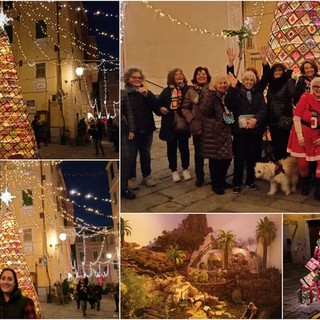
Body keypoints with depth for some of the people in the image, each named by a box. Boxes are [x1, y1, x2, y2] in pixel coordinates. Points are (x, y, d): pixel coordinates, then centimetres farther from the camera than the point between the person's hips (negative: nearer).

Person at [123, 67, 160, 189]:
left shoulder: (146, 92, 8)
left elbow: (156, 106, -6)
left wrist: (147, 94, -19)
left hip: (146, 129, 4)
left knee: (146, 154, 14)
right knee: (131, 155, 4)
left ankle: (147, 176, 25)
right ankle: (132, 178, 16)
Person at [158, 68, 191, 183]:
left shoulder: (188, 89, -4)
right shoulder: (166, 91, 3)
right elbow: (158, 104, 6)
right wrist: (160, 109, -14)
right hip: (170, 124, 2)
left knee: (184, 147, 11)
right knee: (171, 148, 9)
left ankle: (185, 169, 26)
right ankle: (174, 171, 21)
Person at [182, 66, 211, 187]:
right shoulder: (191, 91, 2)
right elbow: (185, 108, 6)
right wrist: (191, 119, -4)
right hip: (197, 126, 2)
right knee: (198, 153, 10)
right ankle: (199, 177, 23)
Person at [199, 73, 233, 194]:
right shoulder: (209, 94, -9)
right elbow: (204, 110, -25)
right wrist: (211, 93, -31)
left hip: (225, 132, 6)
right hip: (212, 133, -6)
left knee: (227, 157, 9)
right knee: (215, 158, 0)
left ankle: (222, 181, 27)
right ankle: (215, 184, 10)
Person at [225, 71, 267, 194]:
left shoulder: (258, 94, 11)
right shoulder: (236, 93, 3)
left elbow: (263, 109, -3)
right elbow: (229, 104, -16)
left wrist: (255, 119, -22)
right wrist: (232, 87, -25)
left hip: (255, 130, 2)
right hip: (240, 130, -2)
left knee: (253, 156, 8)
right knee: (239, 157, 0)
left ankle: (250, 181, 21)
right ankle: (237, 183, 9)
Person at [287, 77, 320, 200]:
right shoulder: (305, 97, -10)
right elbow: (296, 118, -11)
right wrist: (300, 136, -14)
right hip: (303, 133, -2)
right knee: (302, 163, 6)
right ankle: (305, 184, 33)